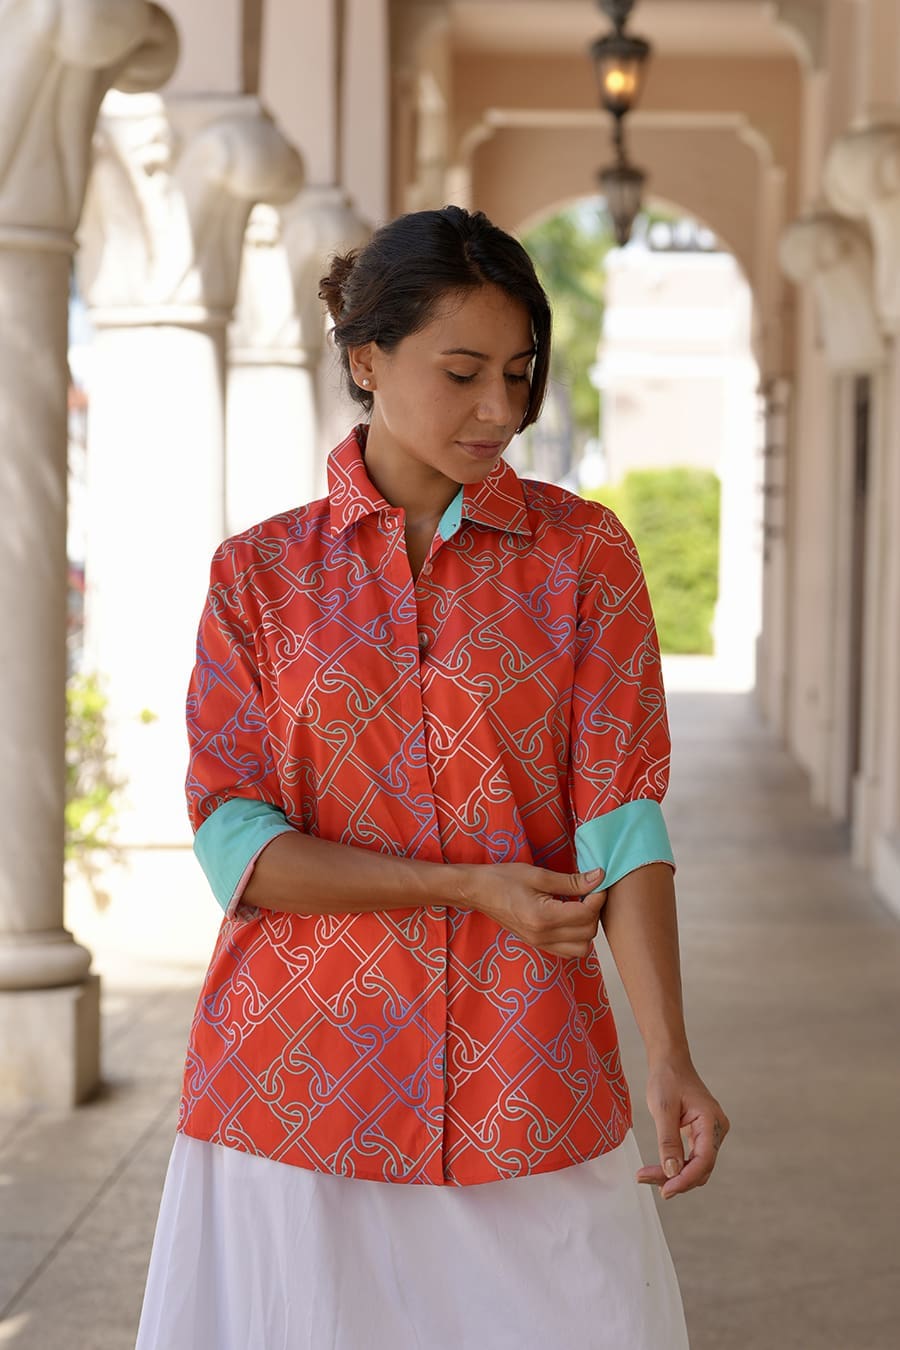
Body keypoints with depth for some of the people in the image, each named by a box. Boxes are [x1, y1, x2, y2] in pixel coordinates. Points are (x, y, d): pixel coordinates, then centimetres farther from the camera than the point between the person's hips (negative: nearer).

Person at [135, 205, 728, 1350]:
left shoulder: (584, 555, 4)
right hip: (302, 1074, 0)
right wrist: (467, 887, -12)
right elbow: (233, 844, -2)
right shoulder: (260, 573, 5)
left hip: (527, 1085, 0)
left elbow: (623, 817, -4)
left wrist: (668, 1056, -17)